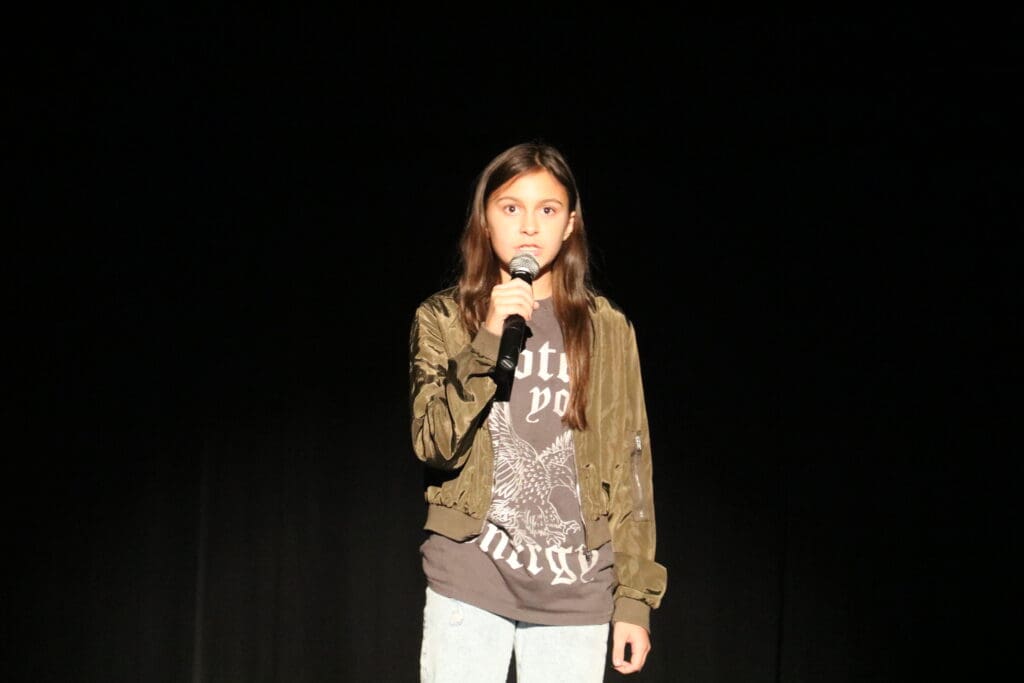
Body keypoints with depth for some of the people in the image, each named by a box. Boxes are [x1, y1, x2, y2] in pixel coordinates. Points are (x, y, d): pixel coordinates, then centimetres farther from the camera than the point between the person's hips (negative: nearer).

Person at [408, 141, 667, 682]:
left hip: (575, 591, 1)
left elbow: (628, 468, 6)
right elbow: (434, 446, -7)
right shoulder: (443, 320, 4)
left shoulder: (606, 329, 6)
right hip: (469, 582, -1)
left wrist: (634, 598, 2)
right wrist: (489, 342, -16)